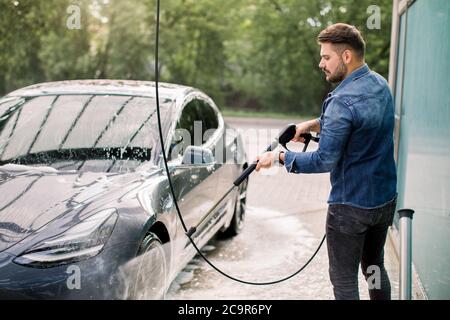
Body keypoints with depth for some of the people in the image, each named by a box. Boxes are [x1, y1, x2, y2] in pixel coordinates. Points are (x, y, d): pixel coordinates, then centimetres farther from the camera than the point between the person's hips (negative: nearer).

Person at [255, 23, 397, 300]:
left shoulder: (342, 101, -25)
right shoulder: (380, 84, 3)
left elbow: (325, 161, -23)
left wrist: (279, 157, -14)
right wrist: (314, 124, 6)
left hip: (351, 206, -9)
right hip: (386, 197, 9)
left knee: (344, 279, 5)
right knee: (375, 267, 24)